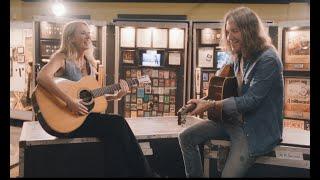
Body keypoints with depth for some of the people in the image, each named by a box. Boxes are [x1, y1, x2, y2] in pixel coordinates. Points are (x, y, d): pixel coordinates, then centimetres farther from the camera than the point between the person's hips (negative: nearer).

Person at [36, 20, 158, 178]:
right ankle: (143, 172, -11)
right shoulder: (61, 57, -5)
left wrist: (116, 96, 1)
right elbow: (42, 77, -26)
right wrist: (69, 101, -31)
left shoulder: (90, 63, 15)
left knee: (117, 125, -23)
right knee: (117, 123, -23)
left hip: (87, 116, 6)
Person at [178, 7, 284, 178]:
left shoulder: (268, 60, -20)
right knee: (186, 137, 0)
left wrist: (211, 105, -25)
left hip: (257, 129, -8)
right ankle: (195, 175, 15)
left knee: (229, 174, -19)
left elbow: (251, 101, -23)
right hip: (232, 119, 8)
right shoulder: (239, 56, 4)